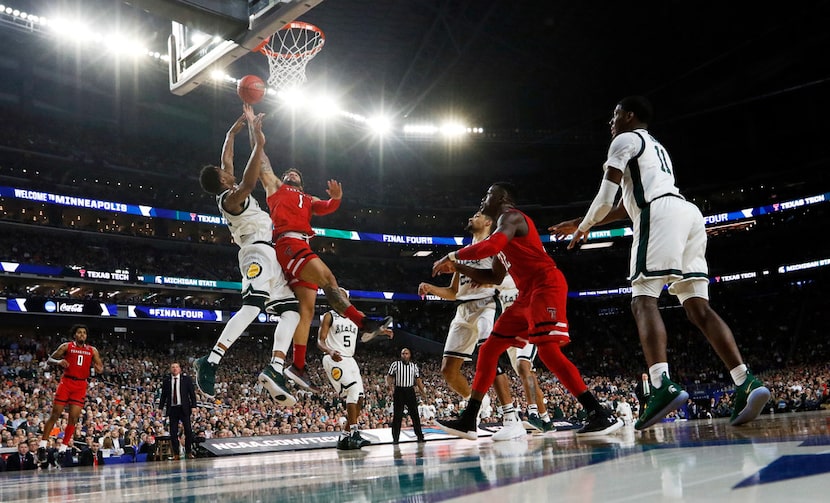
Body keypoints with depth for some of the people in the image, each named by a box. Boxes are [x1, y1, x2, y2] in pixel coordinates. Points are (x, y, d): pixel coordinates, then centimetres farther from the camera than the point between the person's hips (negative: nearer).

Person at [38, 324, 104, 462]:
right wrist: (59, 362, -15)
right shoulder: (66, 346, 5)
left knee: (74, 418, -3)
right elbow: (49, 360, 6)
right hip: (66, 382, -2)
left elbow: (101, 368, 13)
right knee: (55, 415, -4)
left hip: (81, 385, 2)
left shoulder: (92, 350, 11)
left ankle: (63, 448, 6)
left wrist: (99, 368, -11)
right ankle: (42, 446, 6)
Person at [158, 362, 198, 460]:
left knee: (188, 430, -3)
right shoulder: (166, 380, 7)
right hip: (172, 408, 1)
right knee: (173, 432, 2)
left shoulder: (186, 379, 3)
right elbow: (163, 395, 11)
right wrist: (160, 407, 7)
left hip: (184, 408, -1)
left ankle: (189, 452, 9)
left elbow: (192, 393, 2)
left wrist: (193, 406, -5)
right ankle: (176, 453, 10)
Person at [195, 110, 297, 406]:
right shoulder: (230, 198, -7)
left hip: (267, 254, 10)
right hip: (259, 251, -10)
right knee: (252, 307, -28)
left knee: (291, 310, -2)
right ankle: (209, 362, -35)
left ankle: (275, 369, -18)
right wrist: (258, 144, -26)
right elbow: (249, 183, -28)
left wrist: (232, 132, 40)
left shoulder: (230, 192, 20)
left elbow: (227, 159, 35)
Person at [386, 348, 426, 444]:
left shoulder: (414, 366, 9)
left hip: (410, 391, 2)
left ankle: (419, 435, 11)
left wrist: (422, 391, 1)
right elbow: (389, 377, 0)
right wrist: (390, 388, -14)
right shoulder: (395, 364, 1)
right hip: (398, 391, -2)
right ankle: (395, 437, 4)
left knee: (415, 414, 3)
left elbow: (418, 379, 12)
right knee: (397, 415, -2)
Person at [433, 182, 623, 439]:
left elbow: (491, 246, -27)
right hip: (527, 294, 10)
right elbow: (495, 277, 30)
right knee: (488, 350, 7)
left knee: (548, 350, -22)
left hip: (546, 286, -10)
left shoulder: (511, 216, -6)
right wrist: (458, 267, 22)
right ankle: (468, 421, 10)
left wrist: (453, 255, -14)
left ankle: (602, 415, -19)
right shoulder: (503, 232, 25)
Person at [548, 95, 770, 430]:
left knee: (643, 300, -13)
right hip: (689, 213, 8)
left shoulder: (626, 140, 9)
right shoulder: (656, 147, 37)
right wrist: (583, 223, 41)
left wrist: (584, 227, 17)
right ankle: (746, 383, -10)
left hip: (660, 215, -8)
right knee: (698, 307, 2)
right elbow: (627, 206, 38)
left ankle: (663, 385, -30)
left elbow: (606, 197, 0)